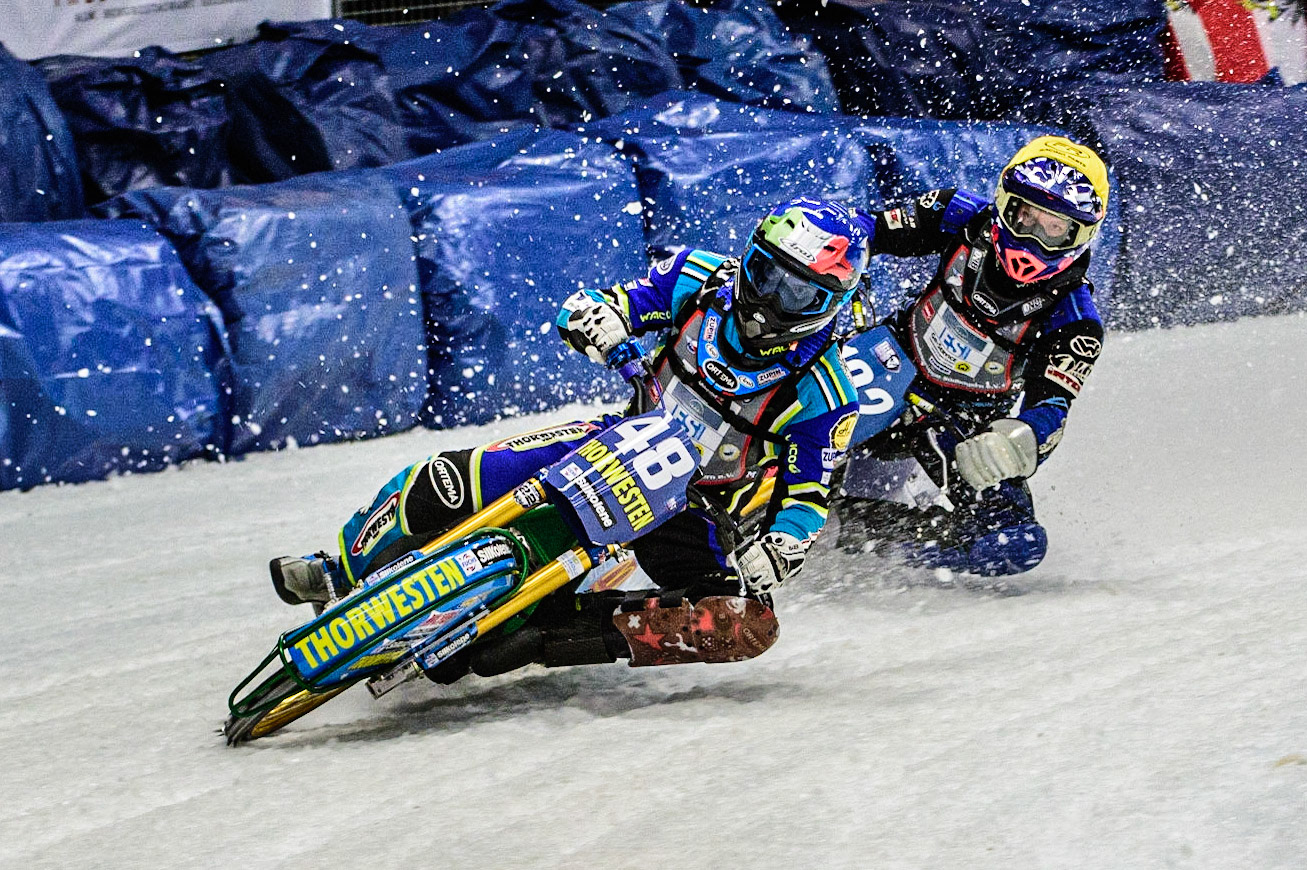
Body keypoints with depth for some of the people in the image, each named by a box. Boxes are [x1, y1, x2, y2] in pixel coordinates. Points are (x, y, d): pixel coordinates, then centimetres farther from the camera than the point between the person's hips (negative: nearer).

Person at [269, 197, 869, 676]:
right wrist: (595, 317, -27)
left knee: (749, 624, -32)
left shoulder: (823, 395, -15)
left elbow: (807, 494, -8)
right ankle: (343, 572, 8)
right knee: (445, 486, -19)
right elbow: (592, 307, -2)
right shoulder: (703, 281, -8)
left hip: (692, 508, -2)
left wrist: (780, 550, -28)